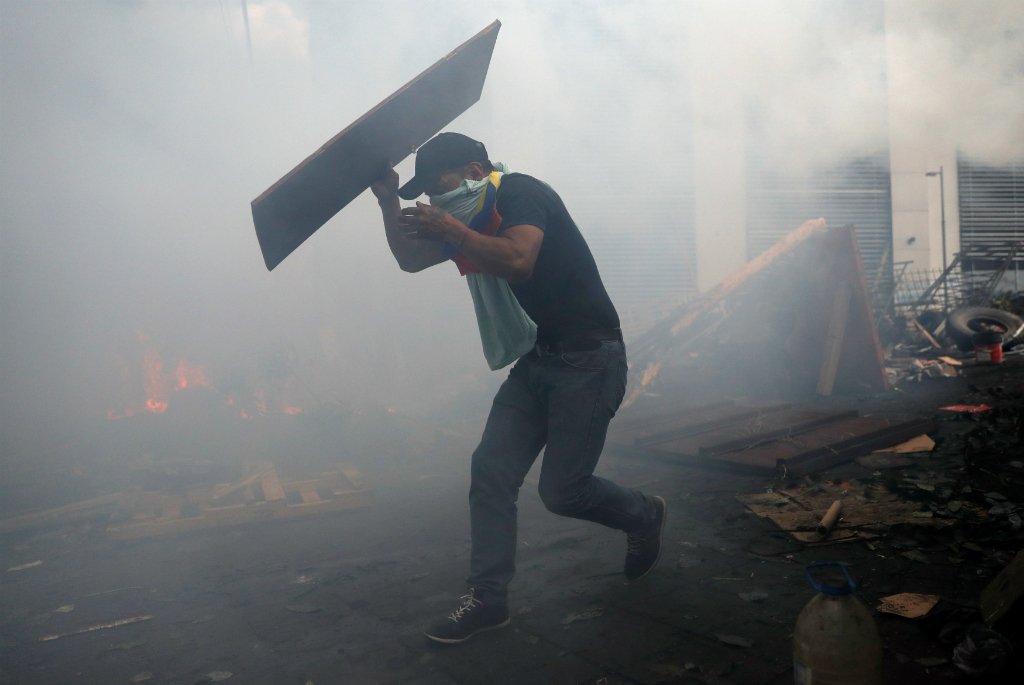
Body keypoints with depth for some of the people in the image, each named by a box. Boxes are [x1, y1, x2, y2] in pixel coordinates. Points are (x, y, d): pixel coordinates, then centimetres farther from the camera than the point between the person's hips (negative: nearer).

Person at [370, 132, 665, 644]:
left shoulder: (520, 193, -13)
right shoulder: (471, 217, 12)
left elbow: (518, 261, -31)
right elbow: (410, 259, 14)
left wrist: (450, 229, -25)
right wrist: (389, 202, 0)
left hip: (588, 357, -8)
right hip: (535, 360, 8)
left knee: (561, 490, -5)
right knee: (491, 470, -3)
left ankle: (644, 516, 25)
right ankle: (488, 600, 7)